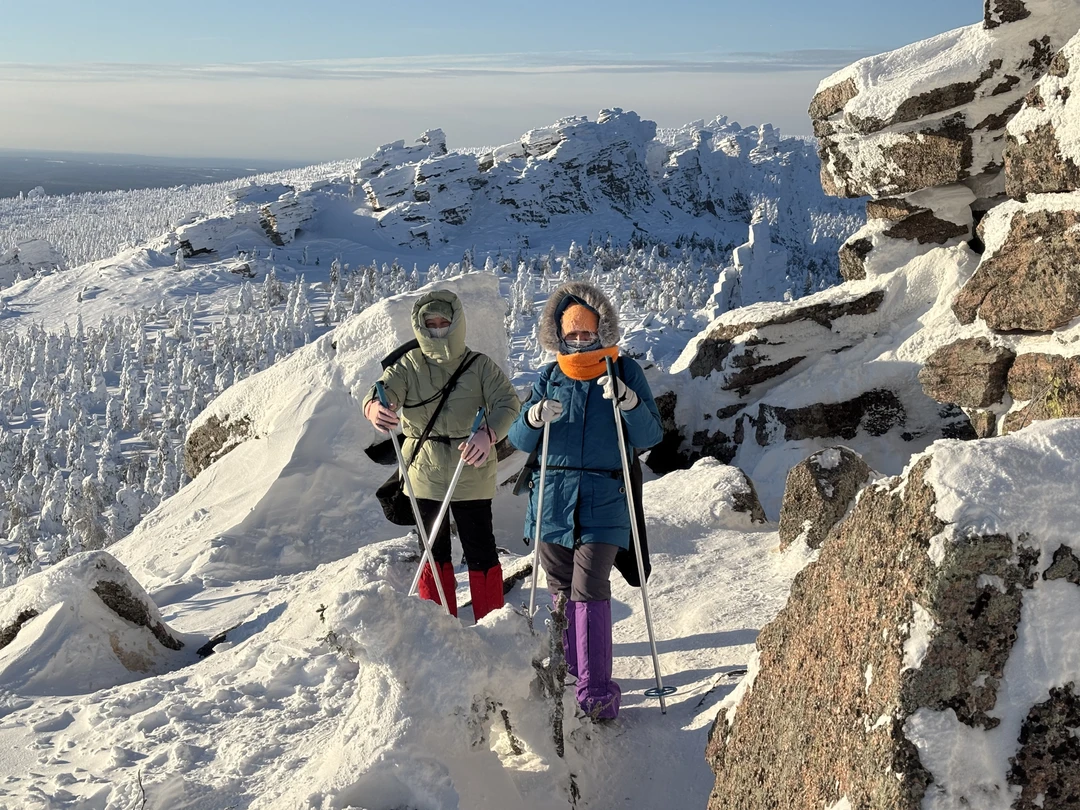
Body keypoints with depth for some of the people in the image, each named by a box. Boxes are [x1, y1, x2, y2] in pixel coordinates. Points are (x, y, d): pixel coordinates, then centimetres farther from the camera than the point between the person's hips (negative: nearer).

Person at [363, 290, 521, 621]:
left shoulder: (480, 365, -3)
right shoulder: (409, 366, 2)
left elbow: (508, 403, -13)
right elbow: (384, 389, -14)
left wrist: (488, 434, -35)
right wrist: (375, 407, -41)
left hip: (472, 476, -2)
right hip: (425, 477, 2)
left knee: (480, 552, 2)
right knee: (433, 554, 13)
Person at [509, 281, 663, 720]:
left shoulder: (626, 372, 2)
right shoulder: (550, 378, 8)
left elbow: (650, 437, -4)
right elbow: (518, 440, 3)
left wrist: (627, 401, -22)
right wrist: (535, 417, -20)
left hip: (604, 501, -3)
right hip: (552, 498, 3)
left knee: (589, 592, -11)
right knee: (562, 592, 10)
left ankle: (596, 691, -7)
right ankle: (575, 671, 25)